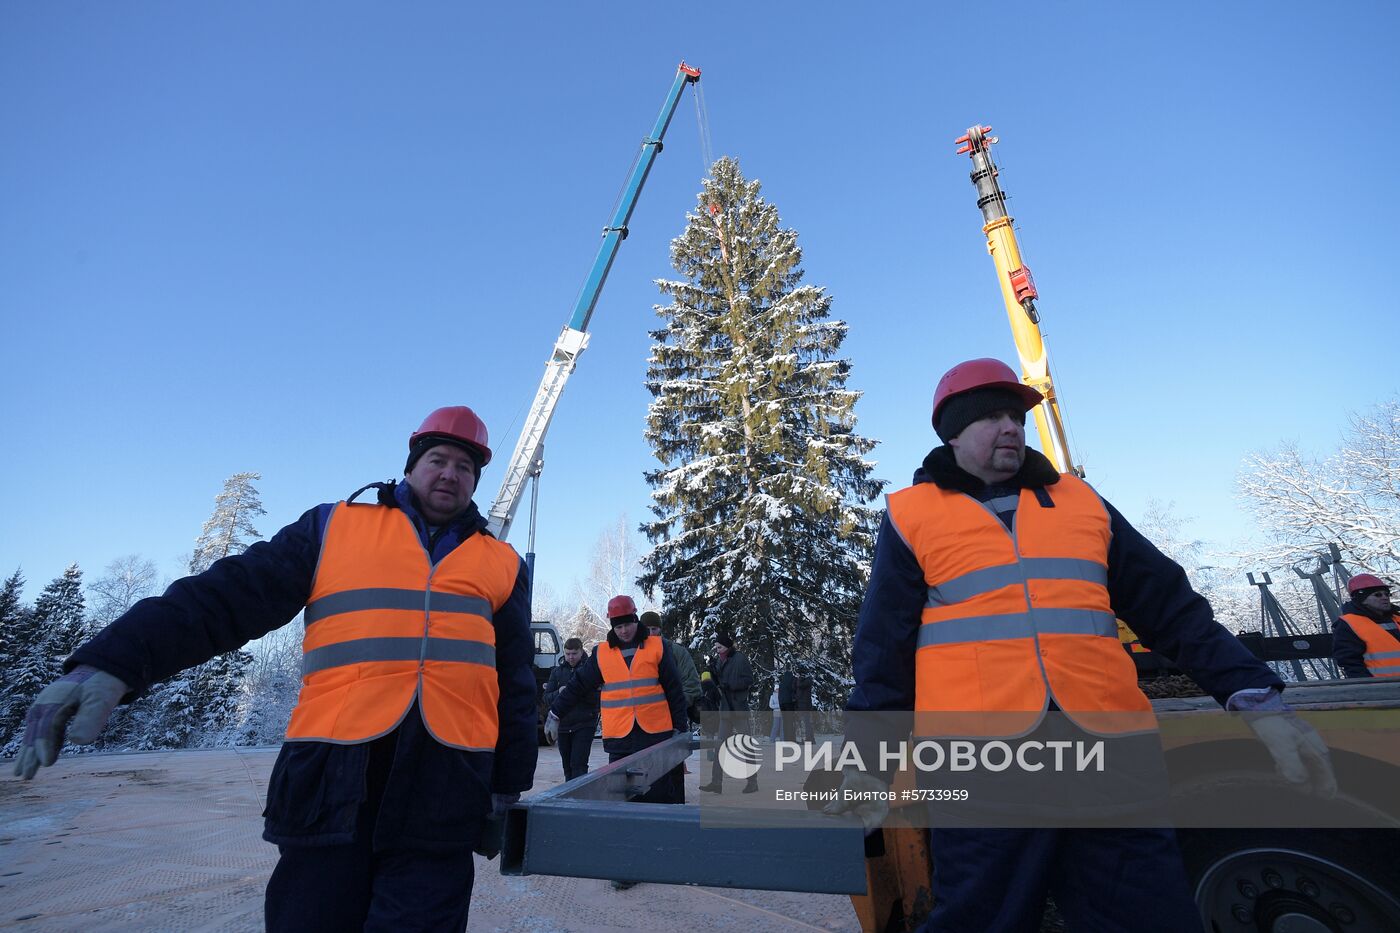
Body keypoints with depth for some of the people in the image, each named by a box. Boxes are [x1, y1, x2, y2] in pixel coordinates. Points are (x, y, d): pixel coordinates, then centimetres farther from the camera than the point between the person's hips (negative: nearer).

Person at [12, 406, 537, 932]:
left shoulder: (501, 564, 11)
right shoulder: (333, 527, 9)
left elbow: (515, 683, 13)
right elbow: (228, 597, 1)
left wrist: (508, 785, 13)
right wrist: (114, 662, -14)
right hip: (332, 777, 0)